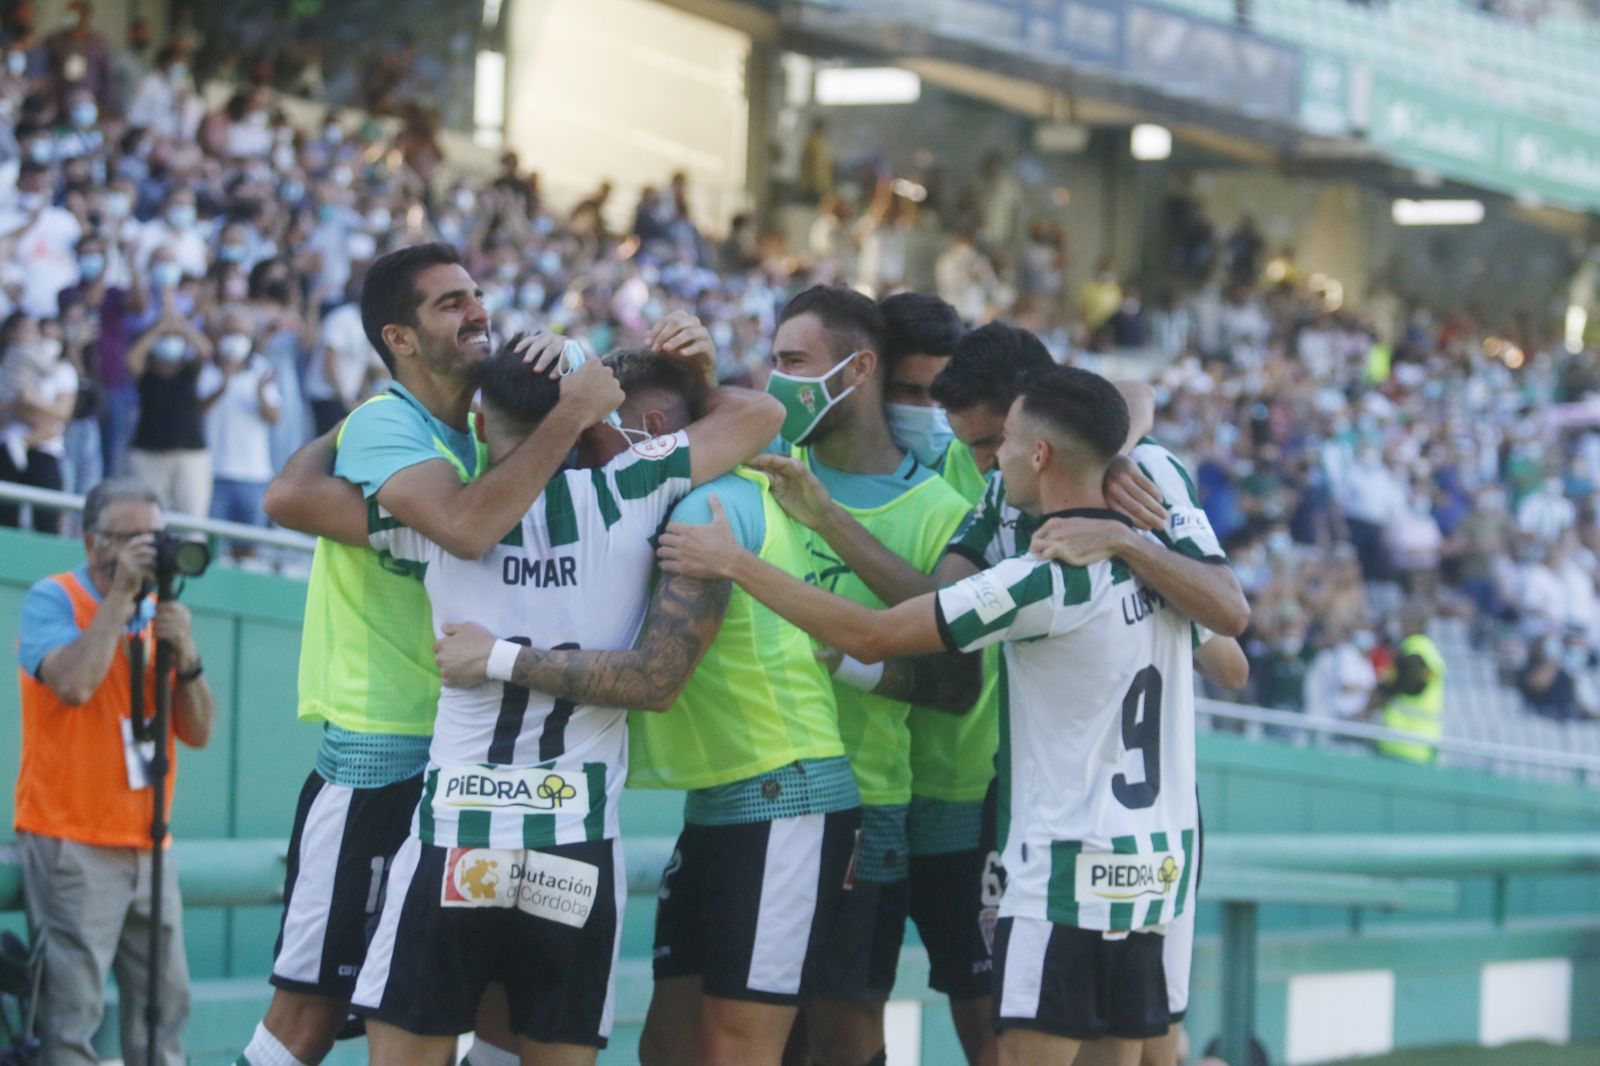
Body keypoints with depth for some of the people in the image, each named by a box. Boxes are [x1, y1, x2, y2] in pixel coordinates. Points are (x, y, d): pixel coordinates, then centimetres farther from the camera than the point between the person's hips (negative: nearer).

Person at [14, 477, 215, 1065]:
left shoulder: (156, 615, 14)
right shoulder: (53, 600, -4)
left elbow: (198, 731, 10)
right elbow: (74, 683, -24)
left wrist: (185, 657, -7)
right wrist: (120, 593, -16)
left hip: (145, 844, 7)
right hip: (72, 838, -7)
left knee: (164, 1002, 5)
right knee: (73, 1010, -12)